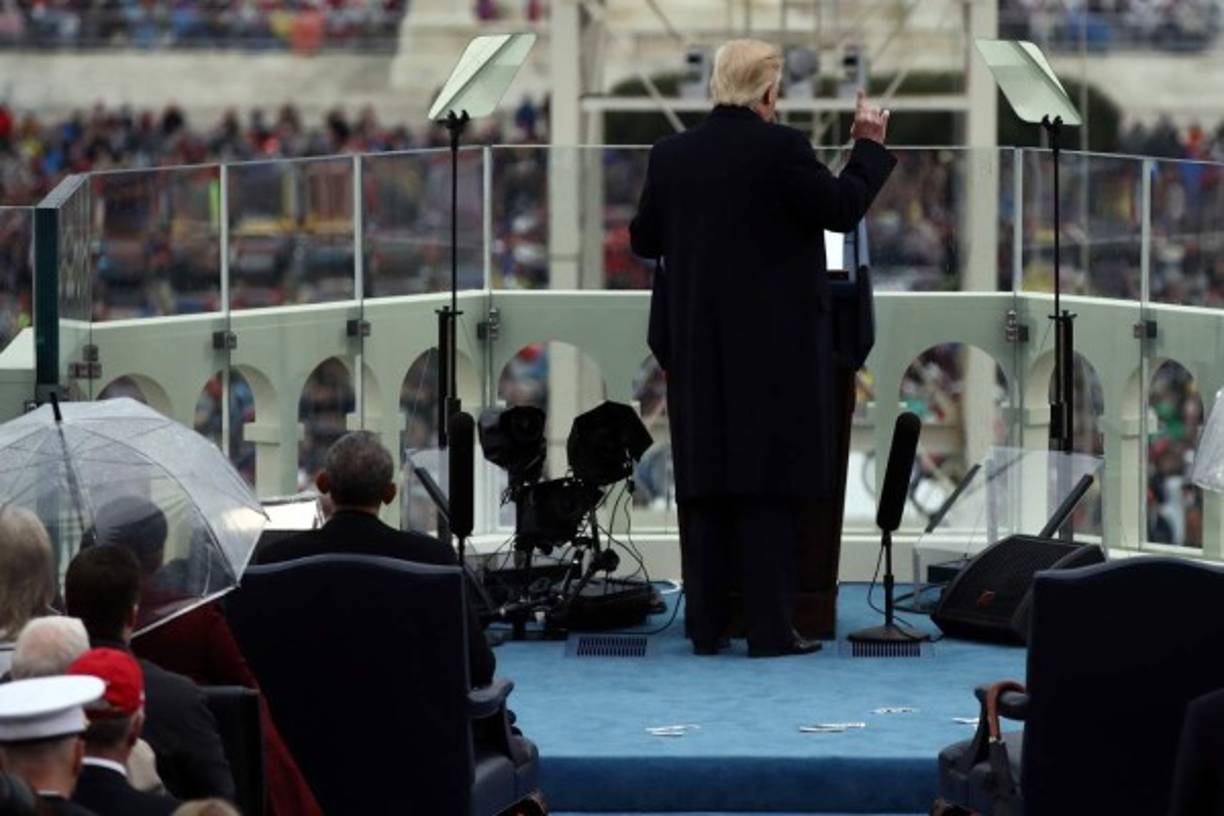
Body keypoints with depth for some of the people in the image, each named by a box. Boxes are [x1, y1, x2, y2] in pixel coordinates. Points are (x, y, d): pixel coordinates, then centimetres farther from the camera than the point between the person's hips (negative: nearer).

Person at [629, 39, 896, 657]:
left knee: (706, 482, 9)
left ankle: (706, 625, 9)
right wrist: (869, 145, 4)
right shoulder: (780, 148, -12)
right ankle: (770, 628, -3)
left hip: (698, 345, 4)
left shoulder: (671, 154, 3)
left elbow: (643, 241, 10)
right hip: (773, 344, -4)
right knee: (769, 480, -2)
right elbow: (842, 209, -9)